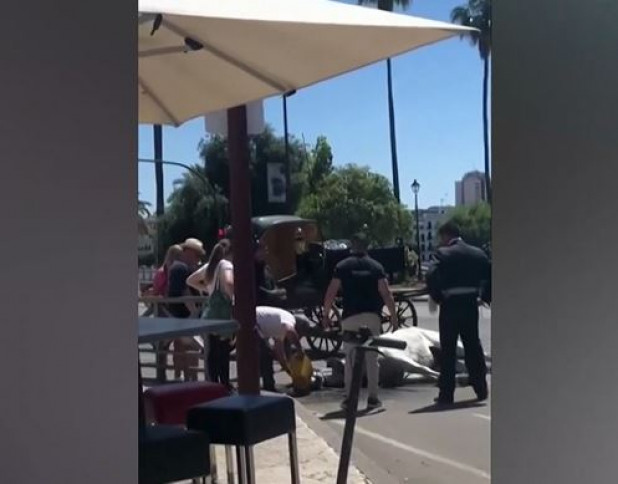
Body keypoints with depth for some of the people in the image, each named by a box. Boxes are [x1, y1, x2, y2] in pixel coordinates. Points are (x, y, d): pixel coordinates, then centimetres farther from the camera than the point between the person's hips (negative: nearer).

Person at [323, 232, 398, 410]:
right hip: (372, 316, 1)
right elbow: (386, 293, -3)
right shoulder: (376, 267, 4)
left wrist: (326, 314, 8)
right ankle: (373, 398, 8)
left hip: (350, 317, -1)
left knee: (350, 357, 7)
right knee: (372, 357, 7)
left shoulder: (342, 266, 2)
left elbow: (331, 293, -2)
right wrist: (393, 316, 2)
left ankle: (349, 398, 6)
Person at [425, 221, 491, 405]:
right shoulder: (478, 254, 8)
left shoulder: (443, 254, -9)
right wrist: (486, 297, 13)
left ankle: (446, 394, 3)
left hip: (450, 306, -5)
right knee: (473, 346, 15)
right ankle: (481, 389, 20)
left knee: (448, 350, 2)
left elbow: (432, 277, -19)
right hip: (470, 305, 5)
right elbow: (488, 276, 7)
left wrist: (437, 298, -6)